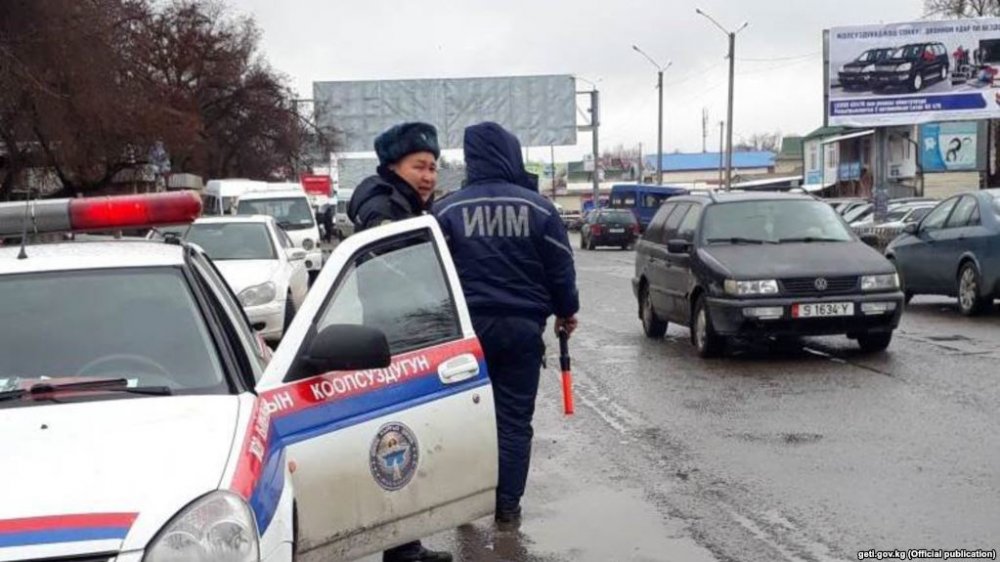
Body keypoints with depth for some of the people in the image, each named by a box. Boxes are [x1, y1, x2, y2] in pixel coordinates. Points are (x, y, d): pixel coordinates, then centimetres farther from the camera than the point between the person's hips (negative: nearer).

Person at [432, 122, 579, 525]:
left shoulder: (447, 209, -3)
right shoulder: (537, 207, -3)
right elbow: (560, 268, 2)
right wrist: (566, 311, 18)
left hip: (467, 325, 1)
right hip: (521, 326, 0)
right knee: (514, 418, 6)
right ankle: (507, 504, 7)